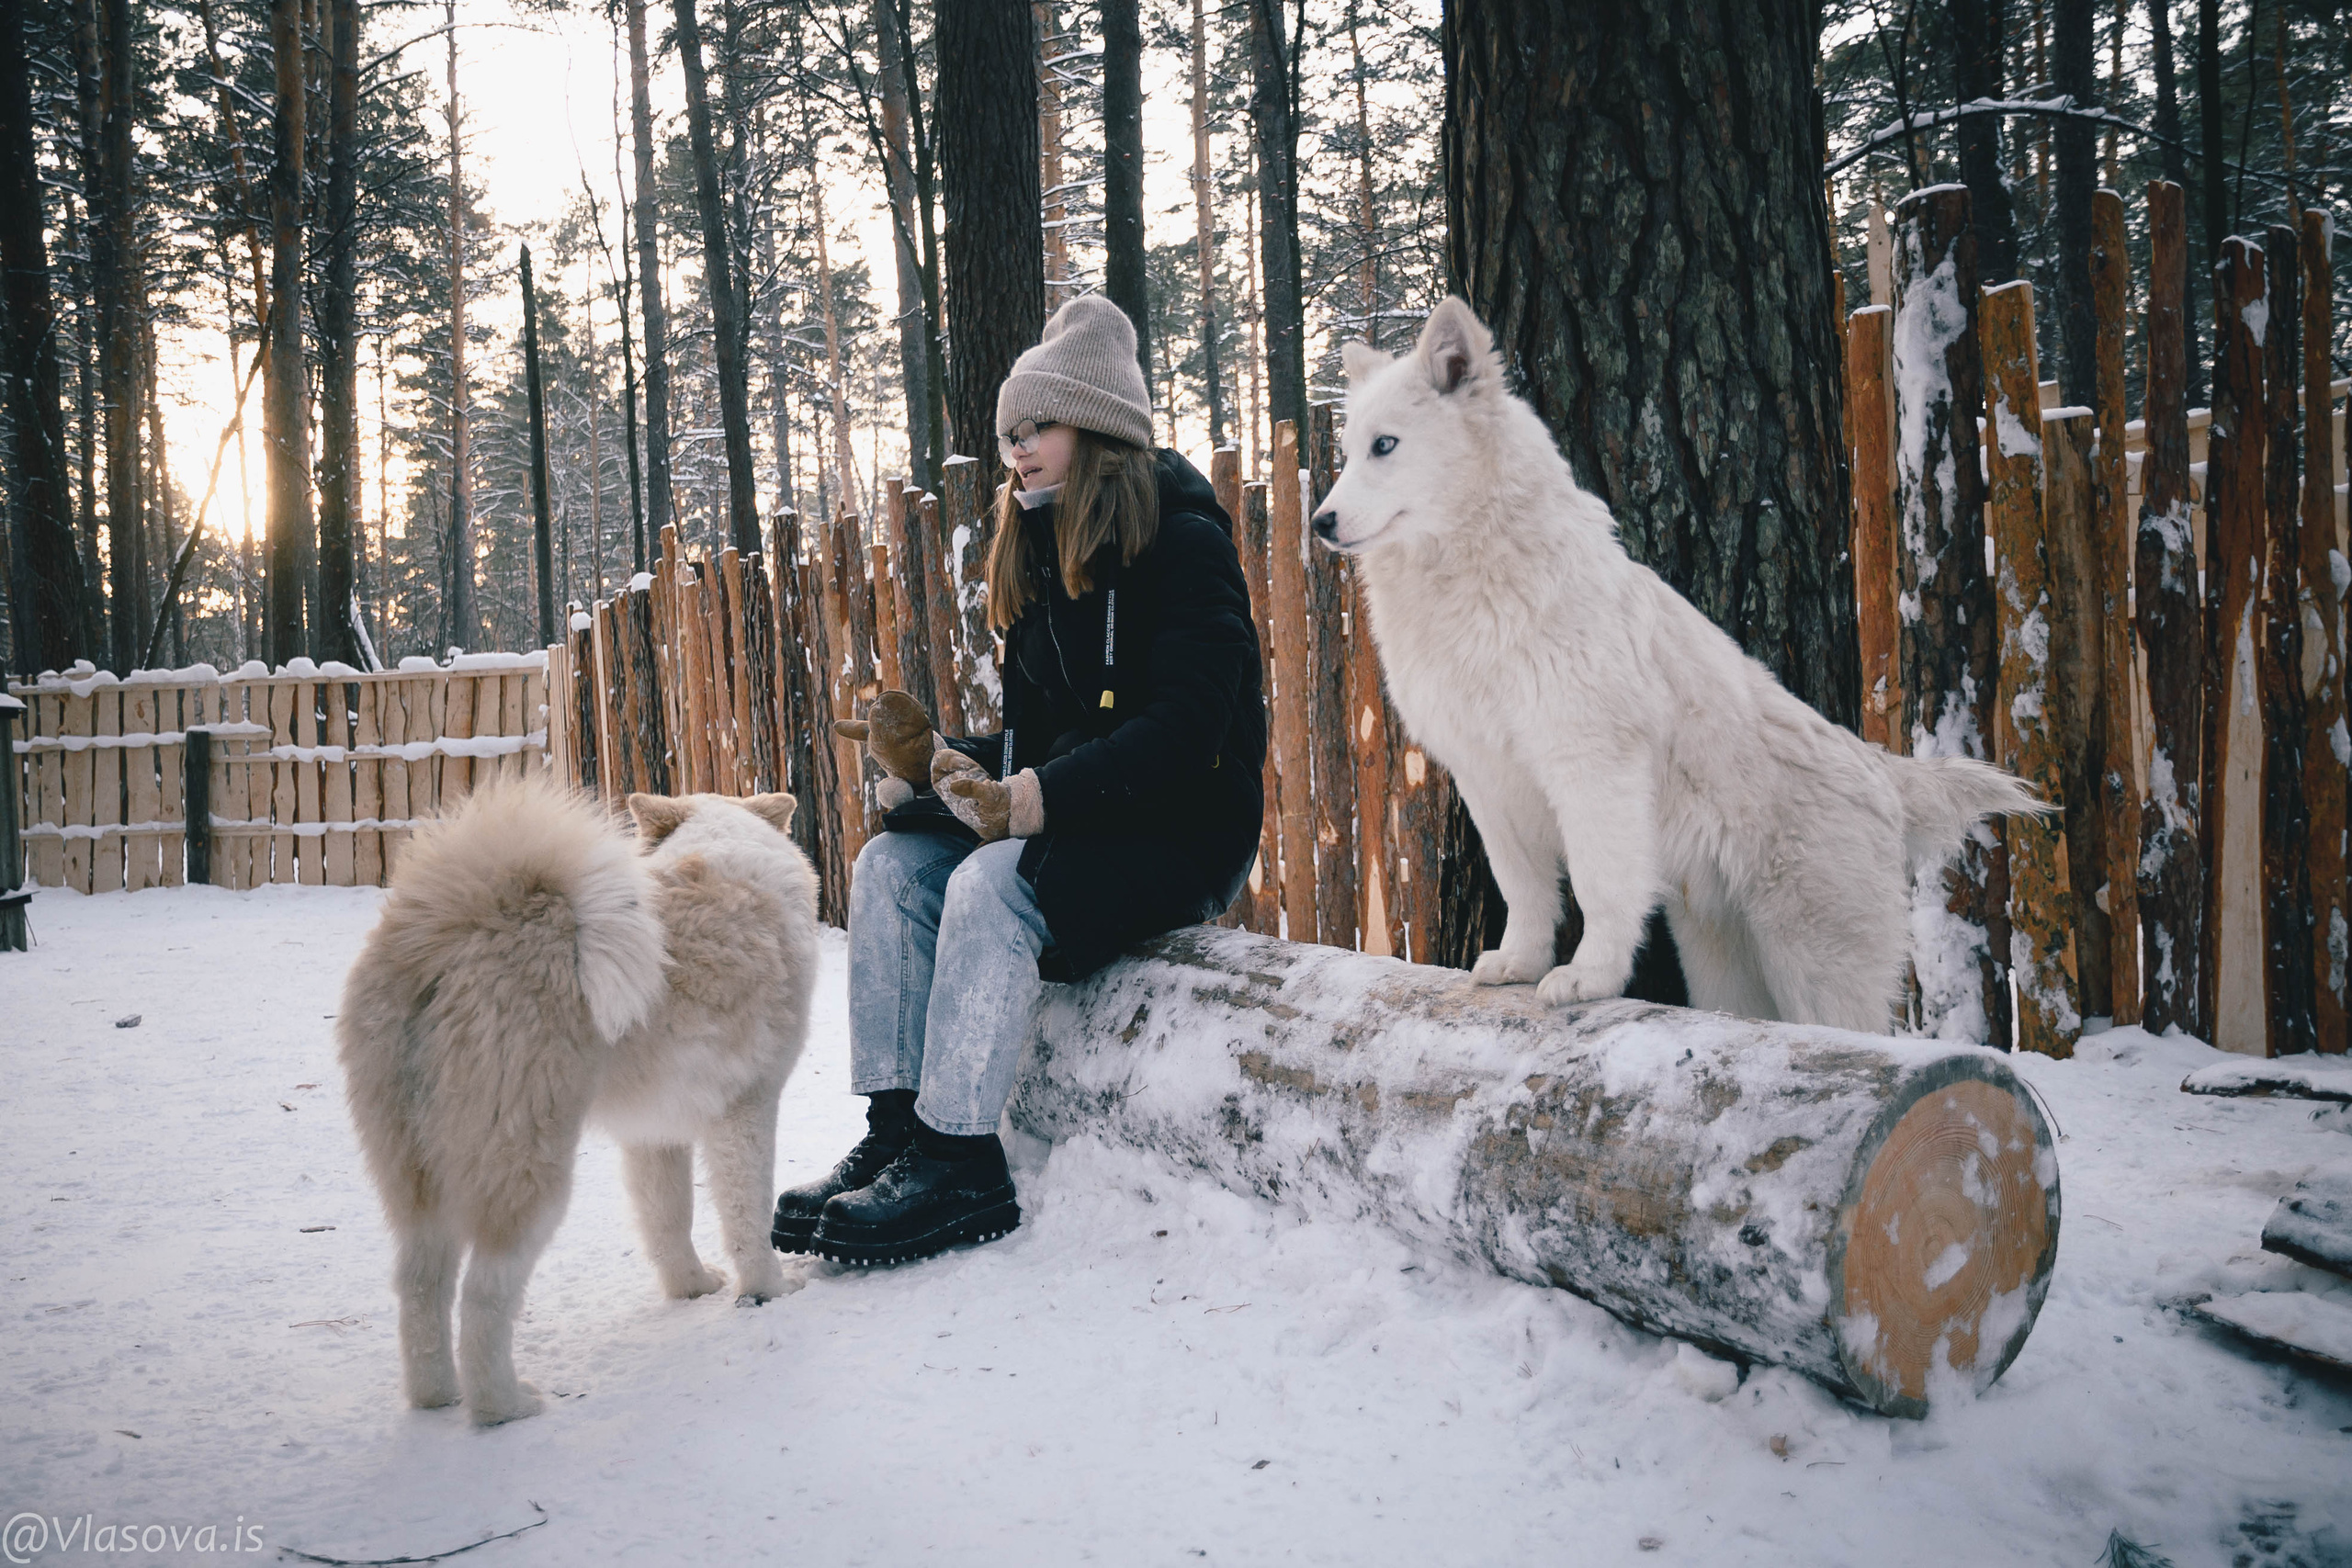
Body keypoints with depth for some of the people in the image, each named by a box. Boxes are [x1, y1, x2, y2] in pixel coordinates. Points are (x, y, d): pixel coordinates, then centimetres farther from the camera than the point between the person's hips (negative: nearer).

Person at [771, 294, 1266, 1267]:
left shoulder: (1184, 543, -10)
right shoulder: (1045, 566, 16)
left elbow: (1184, 731, -21)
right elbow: (1034, 740, 15)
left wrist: (1039, 797, -28)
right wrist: (941, 759, -5)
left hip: (1183, 832, -8)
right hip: (1070, 821, 8)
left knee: (993, 881, -30)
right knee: (892, 865, -12)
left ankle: (960, 1164, -24)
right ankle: (896, 1130, -15)